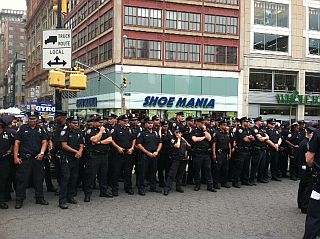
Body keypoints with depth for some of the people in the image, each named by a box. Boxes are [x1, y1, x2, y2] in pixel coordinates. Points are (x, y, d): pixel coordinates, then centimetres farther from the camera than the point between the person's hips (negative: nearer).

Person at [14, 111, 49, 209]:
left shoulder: (40, 129, 11)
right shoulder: (23, 128, 4)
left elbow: (44, 142, 7)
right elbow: (17, 143, 1)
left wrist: (42, 153, -10)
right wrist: (16, 157, -7)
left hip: (38, 158, 3)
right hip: (25, 158, -3)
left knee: (39, 179, 9)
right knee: (22, 179, -1)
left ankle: (40, 198, 20)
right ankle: (19, 200, 8)